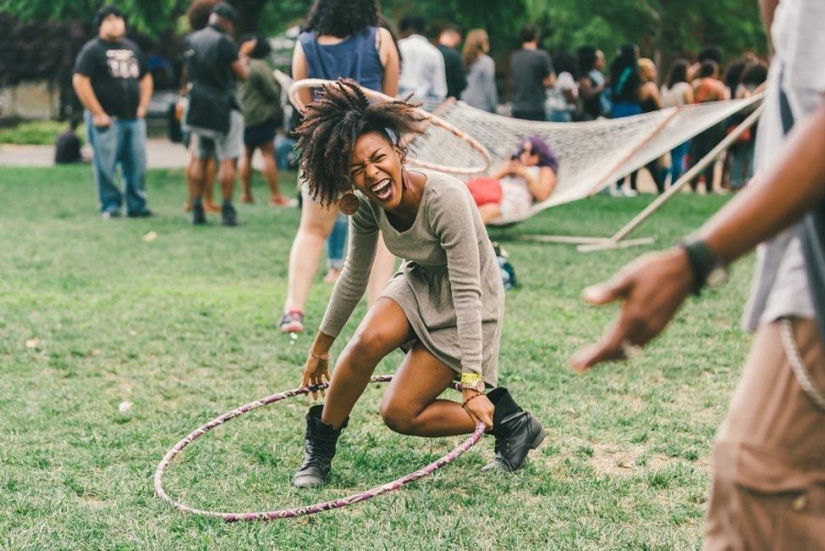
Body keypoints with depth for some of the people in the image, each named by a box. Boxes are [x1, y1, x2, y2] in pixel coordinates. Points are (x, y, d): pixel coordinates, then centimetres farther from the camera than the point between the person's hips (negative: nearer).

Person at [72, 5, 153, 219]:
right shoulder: (92, 49, -3)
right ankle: (110, 206, 5)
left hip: (134, 119, 6)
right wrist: (98, 114, -13)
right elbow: (80, 81, -11)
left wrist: (142, 107, 11)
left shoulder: (133, 48, 17)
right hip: (107, 120, -5)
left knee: (137, 165, 5)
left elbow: (145, 78, 25)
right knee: (106, 165, -4)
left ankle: (137, 205, 13)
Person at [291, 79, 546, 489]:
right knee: (368, 340, -27)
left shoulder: (447, 198, -33)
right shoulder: (367, 205, -14)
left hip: (465, 307, -5)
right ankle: (319, 447, -7)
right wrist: (320, 347, 10)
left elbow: (467, 292, -33)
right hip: (417, 285, 5)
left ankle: (510, 422, 8)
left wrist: (472, 384, -36)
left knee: (398, 413, -11)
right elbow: (355, 276, 3)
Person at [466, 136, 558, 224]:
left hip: (514, 202, -5)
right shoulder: (512, 164, 37)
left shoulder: (545, 171, 21)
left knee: (488, 209, -39)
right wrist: (504, 171, 10)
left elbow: (542, 195, 1)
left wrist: (525, 174, 0)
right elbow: (491, 179, 27)